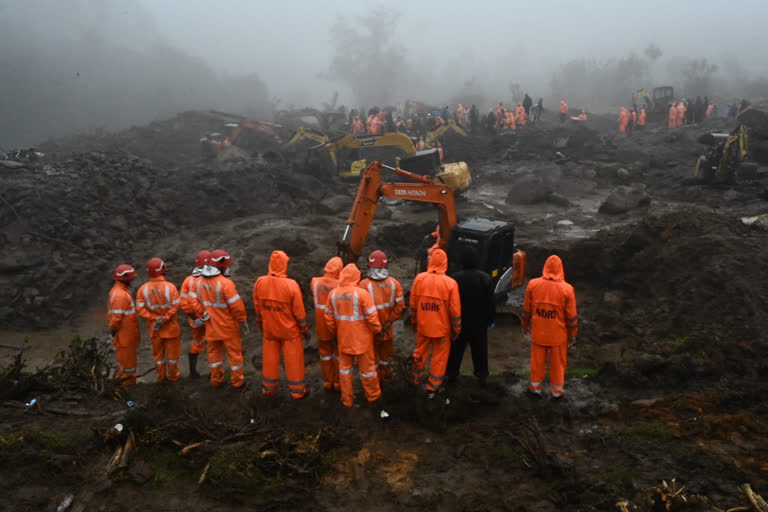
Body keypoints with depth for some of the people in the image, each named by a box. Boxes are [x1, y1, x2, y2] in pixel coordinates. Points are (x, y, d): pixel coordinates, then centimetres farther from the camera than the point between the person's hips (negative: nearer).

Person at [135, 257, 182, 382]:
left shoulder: (143, 289, -10)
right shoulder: (170, 287, -19)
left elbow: (140, 308, -13)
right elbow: (175, 306, -22)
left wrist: (155, 318, -15)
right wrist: (165, 319, -18)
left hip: (154, 328, 3)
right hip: (171, 327, -3)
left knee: (158, 352, 19)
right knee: (172, 352, 15)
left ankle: (161, 377, 31)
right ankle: (173, 376, 27)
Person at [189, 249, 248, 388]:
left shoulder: (200, 281, -2)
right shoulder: (225, 283, -24)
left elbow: (194, 300, 0)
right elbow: (236, 305, -22)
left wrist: (202, 315, 2)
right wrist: (243, 320, -9)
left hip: (211, 325, 6)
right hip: (227, 326, -6)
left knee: (214, 351, 19)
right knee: (234, 352, 10)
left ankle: (216, 380, 29)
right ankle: (237, 381, 20)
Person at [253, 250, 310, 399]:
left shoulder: (259, 282, -12)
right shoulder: (291, 285, -24)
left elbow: (257, 308, 2)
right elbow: (299, 312, -16)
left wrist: (261, 325, 17)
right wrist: (305, 330, -2)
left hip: (269, 329, 4)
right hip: (289, 331, -4)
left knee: (270, 358, 19)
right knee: (293, 360, 11)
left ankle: (269, 388, 34)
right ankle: (297, 391, 23)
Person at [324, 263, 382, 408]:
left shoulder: (333, 294, -8)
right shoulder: (361, 293, -21)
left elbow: (329, 316, 2)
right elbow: (371, 316, -18)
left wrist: (334, 331, 18)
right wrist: (377, 330, 0)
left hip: (343, 338, 3)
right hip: (362, 338, -3)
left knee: (345, 367, 19)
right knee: (366, 367, 15)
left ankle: (347, 399, 27)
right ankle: (373, 395, 33)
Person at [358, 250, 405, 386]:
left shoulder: (364, 285, -21)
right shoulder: (394, 283, -11)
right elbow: (399, 306, -10)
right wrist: (389, 322, -3)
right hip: (387, 328, 3)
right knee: (386, 355, 23)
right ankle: (385, 379, 40)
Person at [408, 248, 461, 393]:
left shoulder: (419, 278, -10)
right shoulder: (450, 283, -18)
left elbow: (413, 303, 1)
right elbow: (455, 310, -12)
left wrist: (414, 321, 16)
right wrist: (456, 329, 2)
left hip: (423, 325, 3)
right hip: (442, 327, -3)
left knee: (420, 352, 23)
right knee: (439, 356, 14)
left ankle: (415, 379, 39)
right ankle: (433, 385, 24)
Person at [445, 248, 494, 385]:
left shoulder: (455, 278, -13)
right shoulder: (485, 278, -11)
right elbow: (491, 302, -5)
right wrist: (490, 319, 7)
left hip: (459, 321, 0)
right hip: (479, 323, 0)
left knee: (456, 348, 14)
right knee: (480, 349, 14)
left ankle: (451, 373, 23)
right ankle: (482, 375, 23)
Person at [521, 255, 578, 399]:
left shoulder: (533, 284, -12)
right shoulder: (567, 289, -17)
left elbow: (526, 309, -1)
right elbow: (572, 316, -9)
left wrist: (525, 326, 14)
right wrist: (573, 333, 5)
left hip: (538, 332, 2)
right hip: (558, 334, -1)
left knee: (537, 360, 18)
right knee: (558, 362, 16)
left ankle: (535, 387, 32)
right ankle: (557, 390, 30)